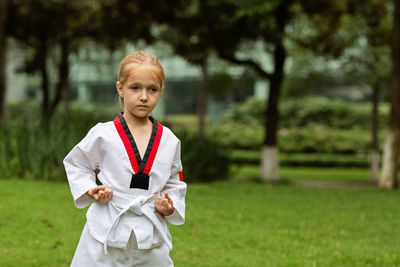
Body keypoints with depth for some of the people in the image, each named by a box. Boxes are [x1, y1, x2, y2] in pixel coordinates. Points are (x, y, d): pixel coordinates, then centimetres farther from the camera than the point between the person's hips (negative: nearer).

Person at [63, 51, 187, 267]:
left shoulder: (169, 141, 4)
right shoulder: (103, 135, -3)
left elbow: (175, 184, 15)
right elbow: (75, 164, 12)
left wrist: (169, 207, -4)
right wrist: (90, 190, -4)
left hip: (151, 237, 2)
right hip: (106, 234, -2)